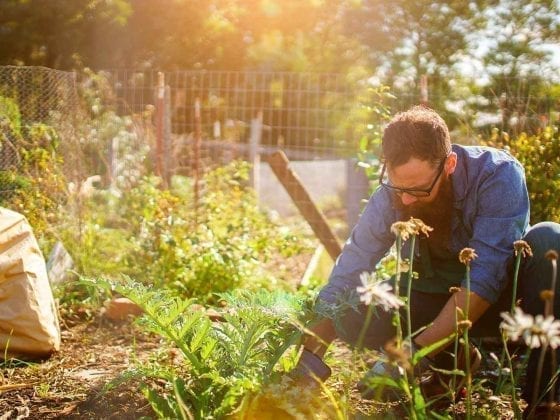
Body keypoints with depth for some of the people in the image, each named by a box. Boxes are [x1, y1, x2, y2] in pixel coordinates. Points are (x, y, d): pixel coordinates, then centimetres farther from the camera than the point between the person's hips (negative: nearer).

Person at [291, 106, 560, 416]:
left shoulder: (498, 175, -26)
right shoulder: (389, 198, -17)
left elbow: (486, 276, -34)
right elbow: (343, 282, -15)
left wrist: (417, 353, -40)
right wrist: (308, 363, -26)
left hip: (505, 294, -2)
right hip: (439, 300, 3)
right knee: (352, 316, -23)